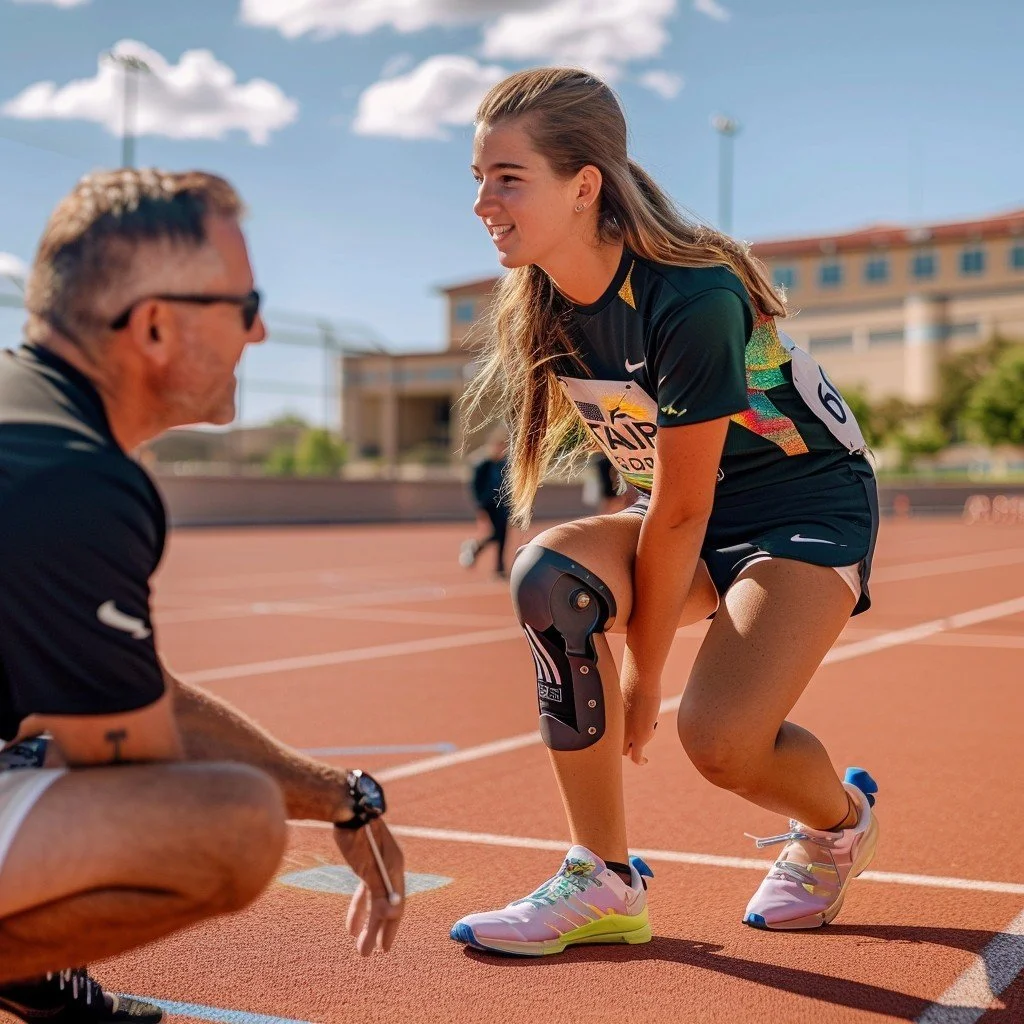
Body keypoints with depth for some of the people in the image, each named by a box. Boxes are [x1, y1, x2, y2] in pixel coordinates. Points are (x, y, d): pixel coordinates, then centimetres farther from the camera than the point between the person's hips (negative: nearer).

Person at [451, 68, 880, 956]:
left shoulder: (692, 299, -29)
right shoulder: (542, 305, -8)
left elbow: (682, 510, -23)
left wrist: (643, 674, -14)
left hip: (809, 502, -6)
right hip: (687, 511, 6)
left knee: (721, 738, -26)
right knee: (550, 572, -24)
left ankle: (841, 822, 15)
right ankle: (606, 884, -13)